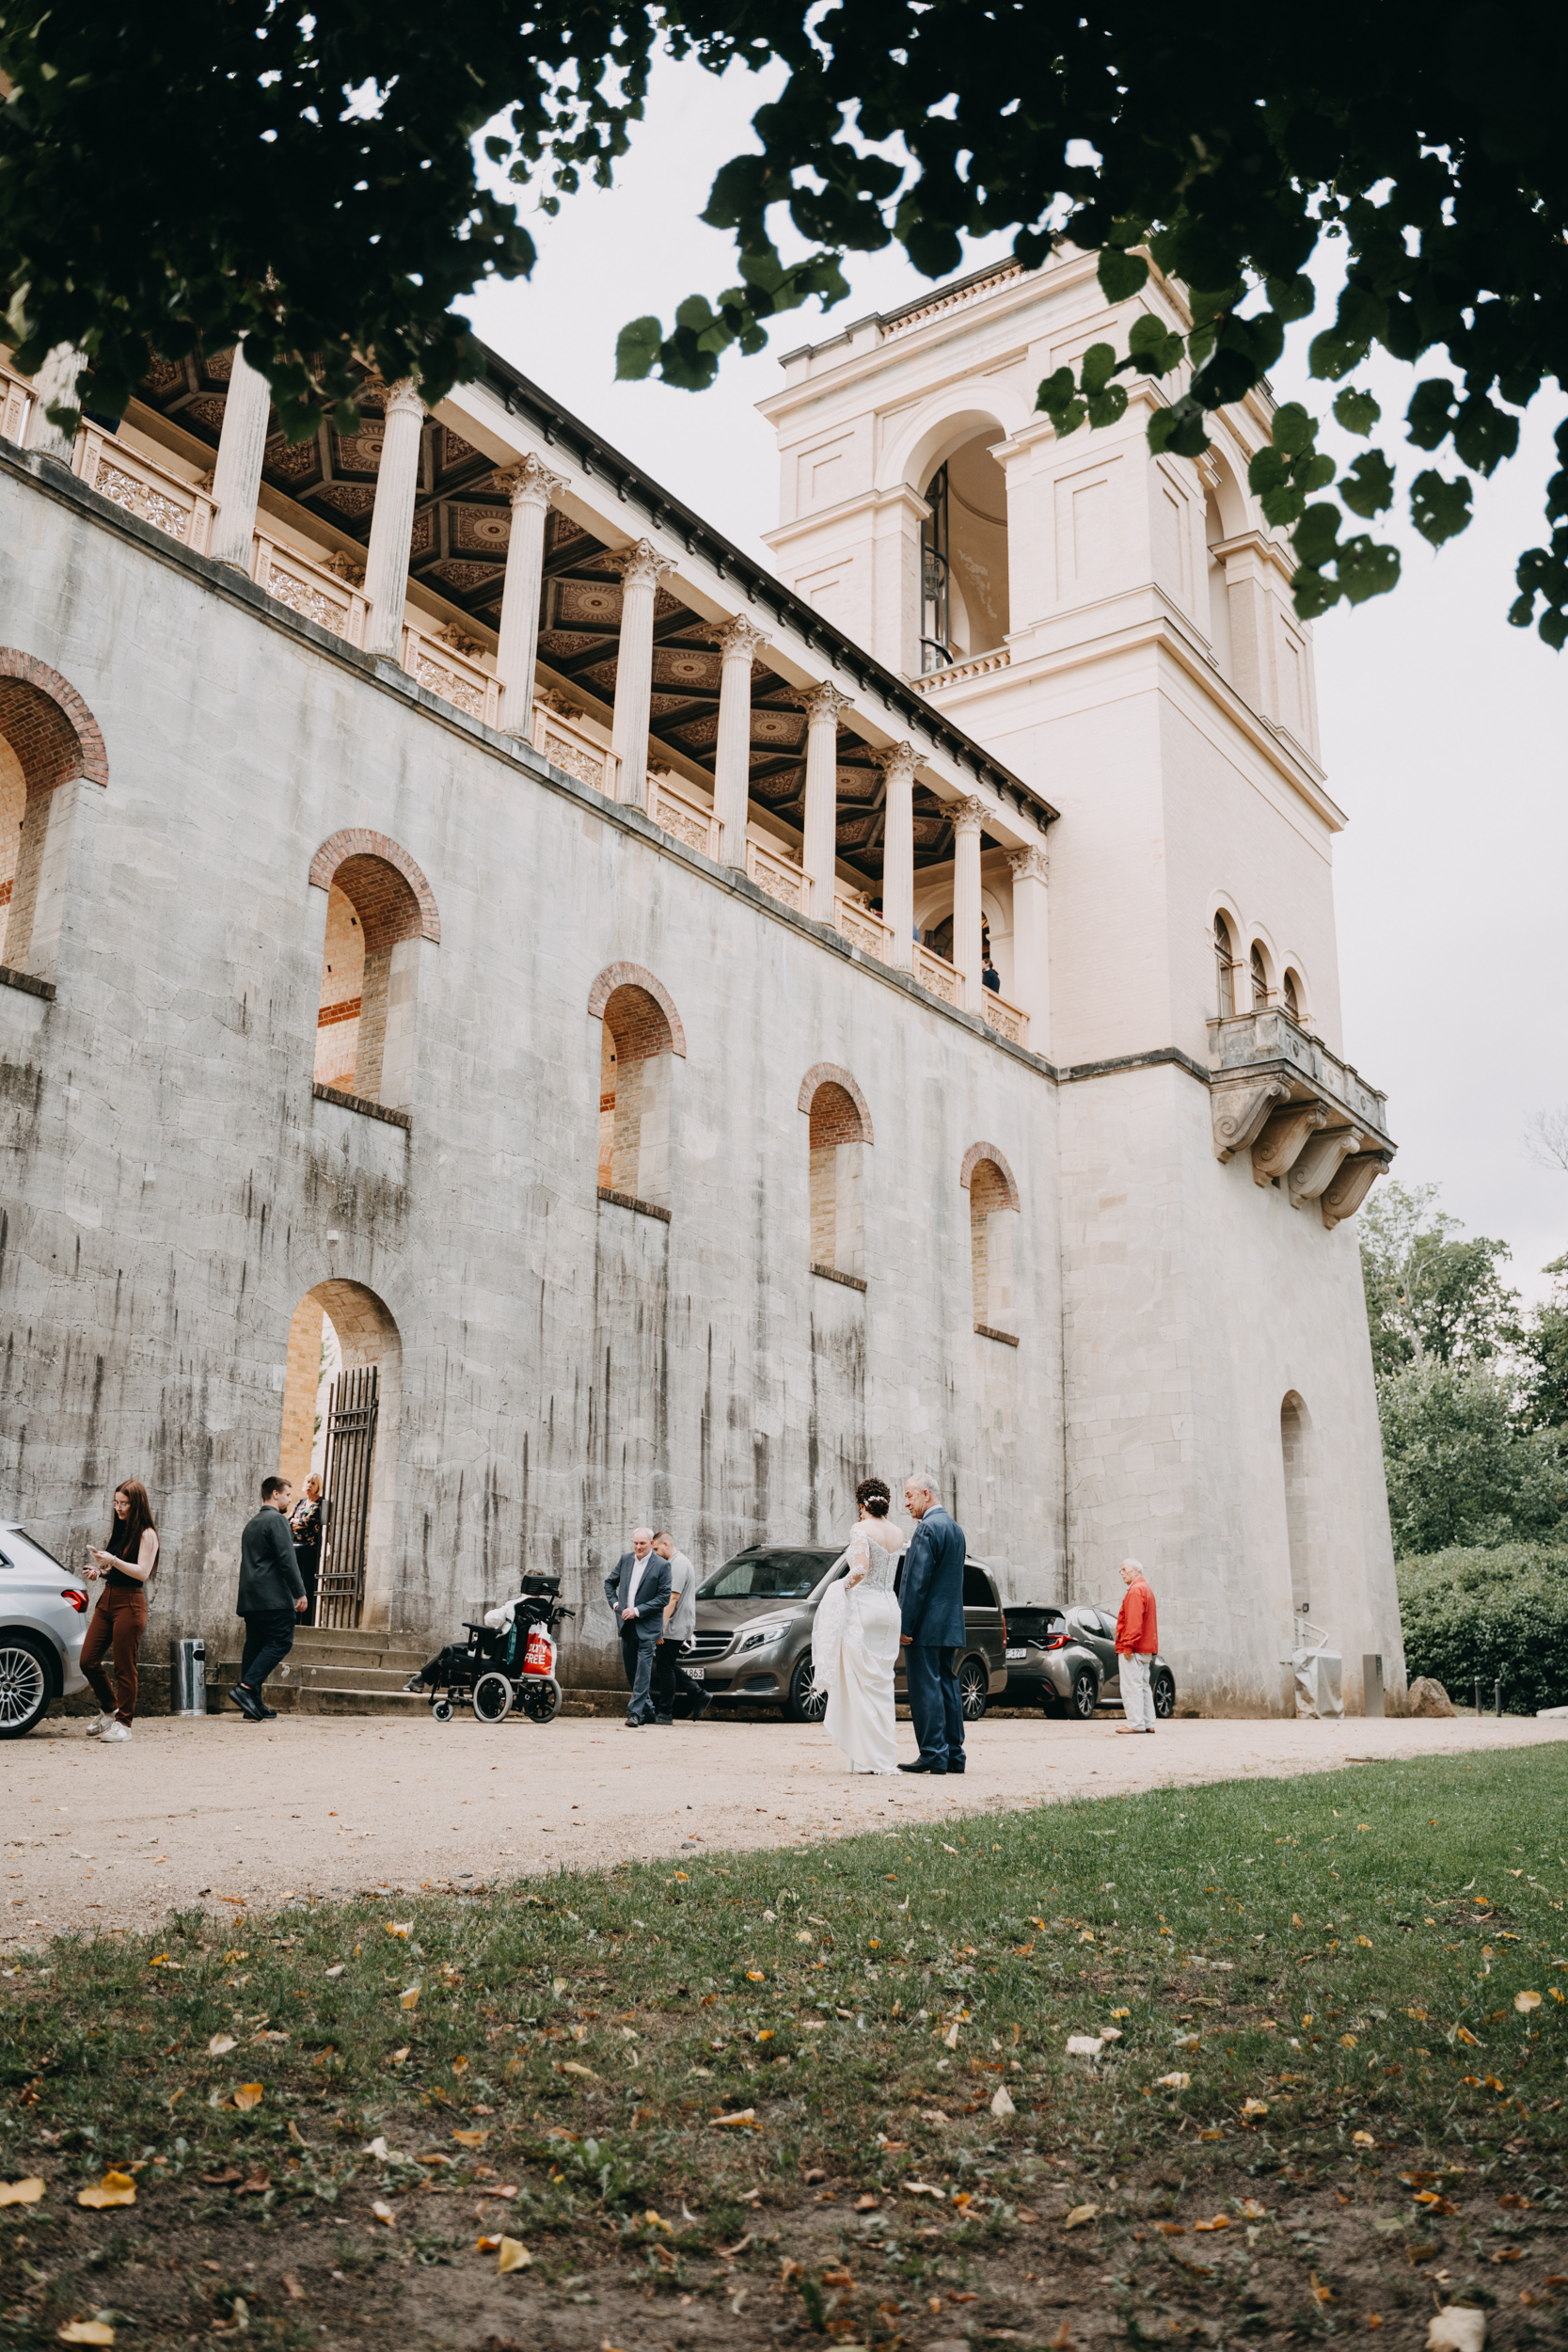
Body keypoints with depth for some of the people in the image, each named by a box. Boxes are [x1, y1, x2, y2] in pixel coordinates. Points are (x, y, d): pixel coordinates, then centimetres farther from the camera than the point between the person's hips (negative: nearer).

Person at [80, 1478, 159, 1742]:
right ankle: (109, 1710, 26)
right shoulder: (119, 1530, 16)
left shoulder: (147, 1534, -7)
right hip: (107, 1598, 8)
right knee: (88, 1661, 6)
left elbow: (142, 1572, -16)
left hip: (129, 1603, -8)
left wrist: (113, 1561, -25)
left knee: (124, 1668, -3)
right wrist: (99, 1571, 6)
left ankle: (123, 1723, 6)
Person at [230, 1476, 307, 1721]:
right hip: (274, 1597, -9)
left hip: (251, 1598, 9)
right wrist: (299, 1593, -13)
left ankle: (254, 1703, 5)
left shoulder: (251, 1523, 22)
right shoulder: (277, 1520, -7)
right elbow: (286, 1559, -15)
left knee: (256, 1644, 8)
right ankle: (246, 1687, -19)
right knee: (281, 1641, -8)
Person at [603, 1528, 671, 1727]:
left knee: (643, 1669, -11)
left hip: (647, 1625, -5)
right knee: (630, 1669, 11)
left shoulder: (662, 1566, -8)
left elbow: (664, 1597, -10)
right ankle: (647, 1710, 24)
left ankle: (635, 1712, -10)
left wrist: (637, 1611, -14)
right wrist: (615, 1604, 3)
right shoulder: (625, 1559, 7)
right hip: (626, 1624, 6)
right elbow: (610, 1582, 19)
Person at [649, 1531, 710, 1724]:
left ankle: (664, 1714, 3)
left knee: (664, 1668, -3)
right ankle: (699, 1696, 12)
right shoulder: (680, 1561, 17)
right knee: (668, 1667, 13)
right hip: (679, 1627, 10)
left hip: (674, 1628, -10)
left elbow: (673, 1599, -22)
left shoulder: (677, 1564, -15)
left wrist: (660, 1625, -23)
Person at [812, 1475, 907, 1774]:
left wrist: (843, 1588, -7)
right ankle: (887, 1755, 14)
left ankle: (869, 1758, -1)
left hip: (864, 1605, -7)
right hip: (889, 1607, 7)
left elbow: (860, 1570, -23)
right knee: (883, 1683, 13)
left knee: (862, 1684, -1)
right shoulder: (897, 1533, 9)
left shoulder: (862, 1531, -11)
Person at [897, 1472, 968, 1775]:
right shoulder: (955, 1528, 16)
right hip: (951, 1624, 9)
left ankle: (933, 1755, -4)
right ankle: (954, 1755, 14)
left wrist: (906, 1625, -16)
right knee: (947, 1687, 11)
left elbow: (918, 1582, -18)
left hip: (926, 1625, -9)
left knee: (925, 1688, -5)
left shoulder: (928, 1528, -14)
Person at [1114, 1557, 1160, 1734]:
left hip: (1133, 1648, -11)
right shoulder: (1147, 1588, 21)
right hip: (1146, 1647, 11)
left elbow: (1134, 1621, -20)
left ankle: (1136, 1723, -10)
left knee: (1131, 1686, -9)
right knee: (1143, 1685, 12)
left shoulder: (1136, 1590, -11)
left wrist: (1128, 1645, -22)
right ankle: (1148, 1723, 13)